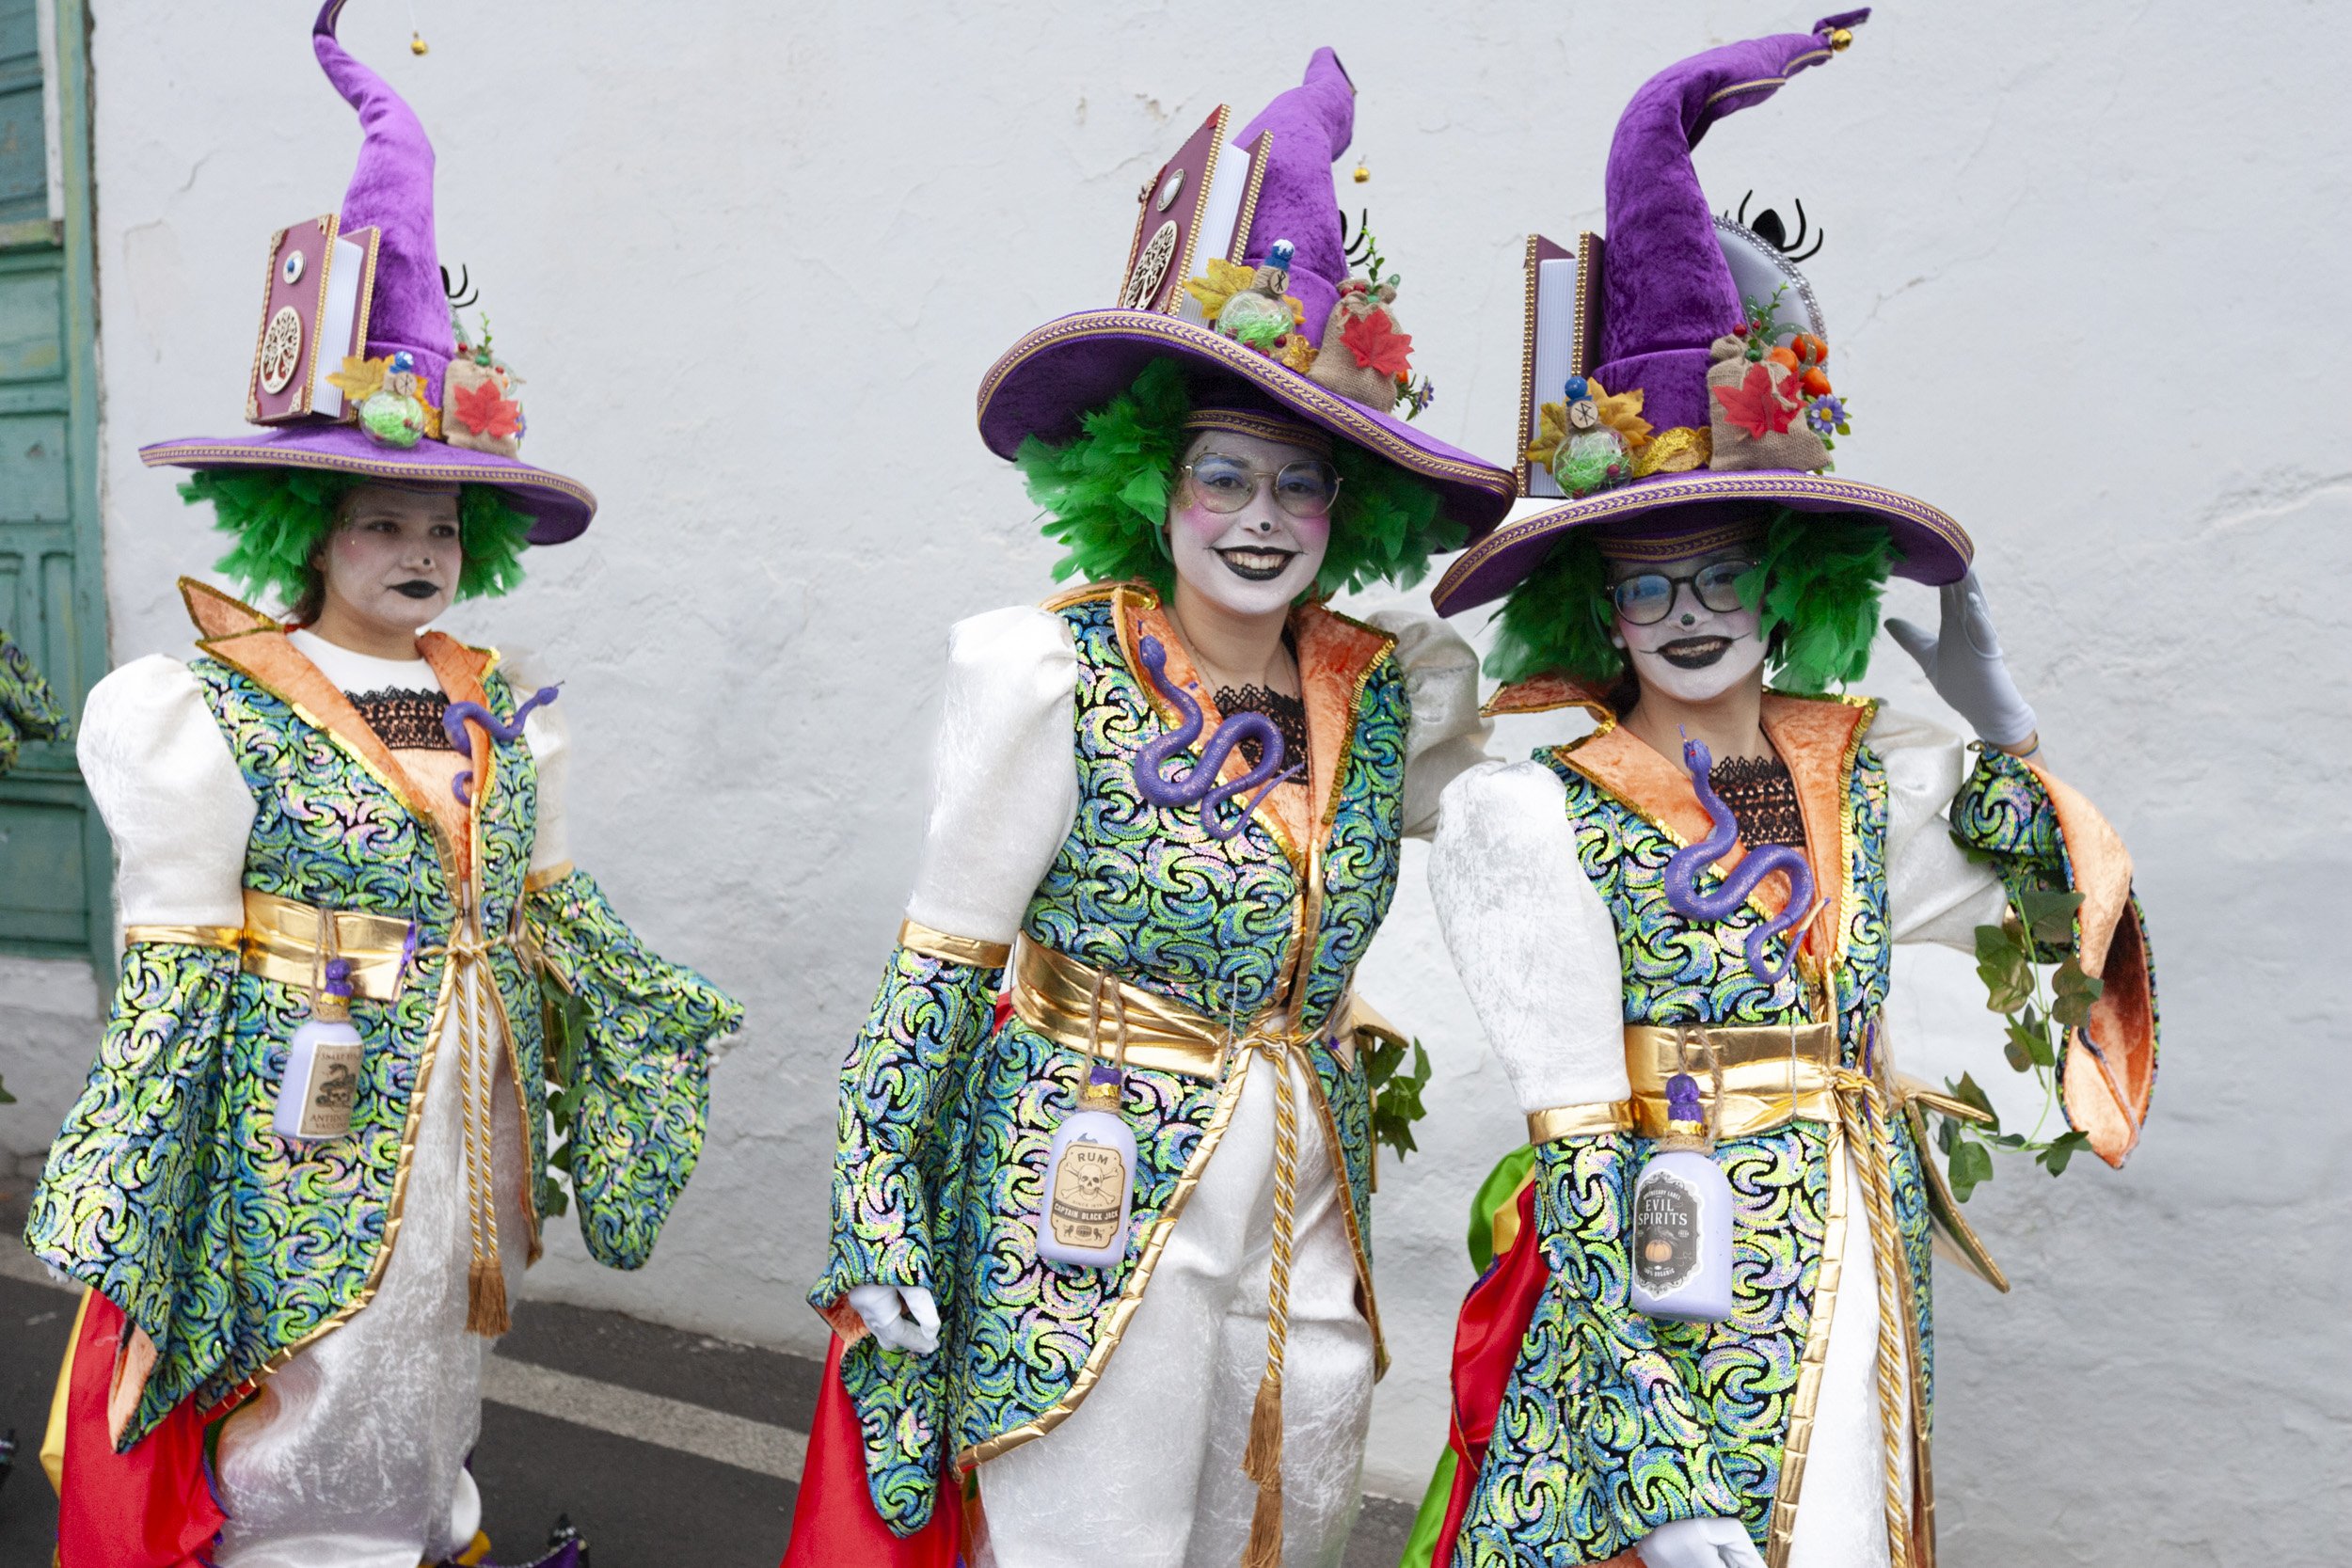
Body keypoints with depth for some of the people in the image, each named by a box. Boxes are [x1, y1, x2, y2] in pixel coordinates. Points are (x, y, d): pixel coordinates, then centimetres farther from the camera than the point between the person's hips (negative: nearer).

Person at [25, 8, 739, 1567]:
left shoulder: (505, 713, 6)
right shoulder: (212, 715, -8)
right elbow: (171, 971, -8)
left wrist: (664, 1028, 10)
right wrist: (141, 1222, -7)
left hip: (465, 1126, 5)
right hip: (310, 1135, -5)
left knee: (428, 1413, 18)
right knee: (300, 1434, 4)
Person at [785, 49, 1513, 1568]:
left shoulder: (1395, 688, 0)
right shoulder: (1054, 674, -12)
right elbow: (937, 971, -8)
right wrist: (884, 1227, -8)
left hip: (1308, 1211, 5)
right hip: (1090, 1210, -4)